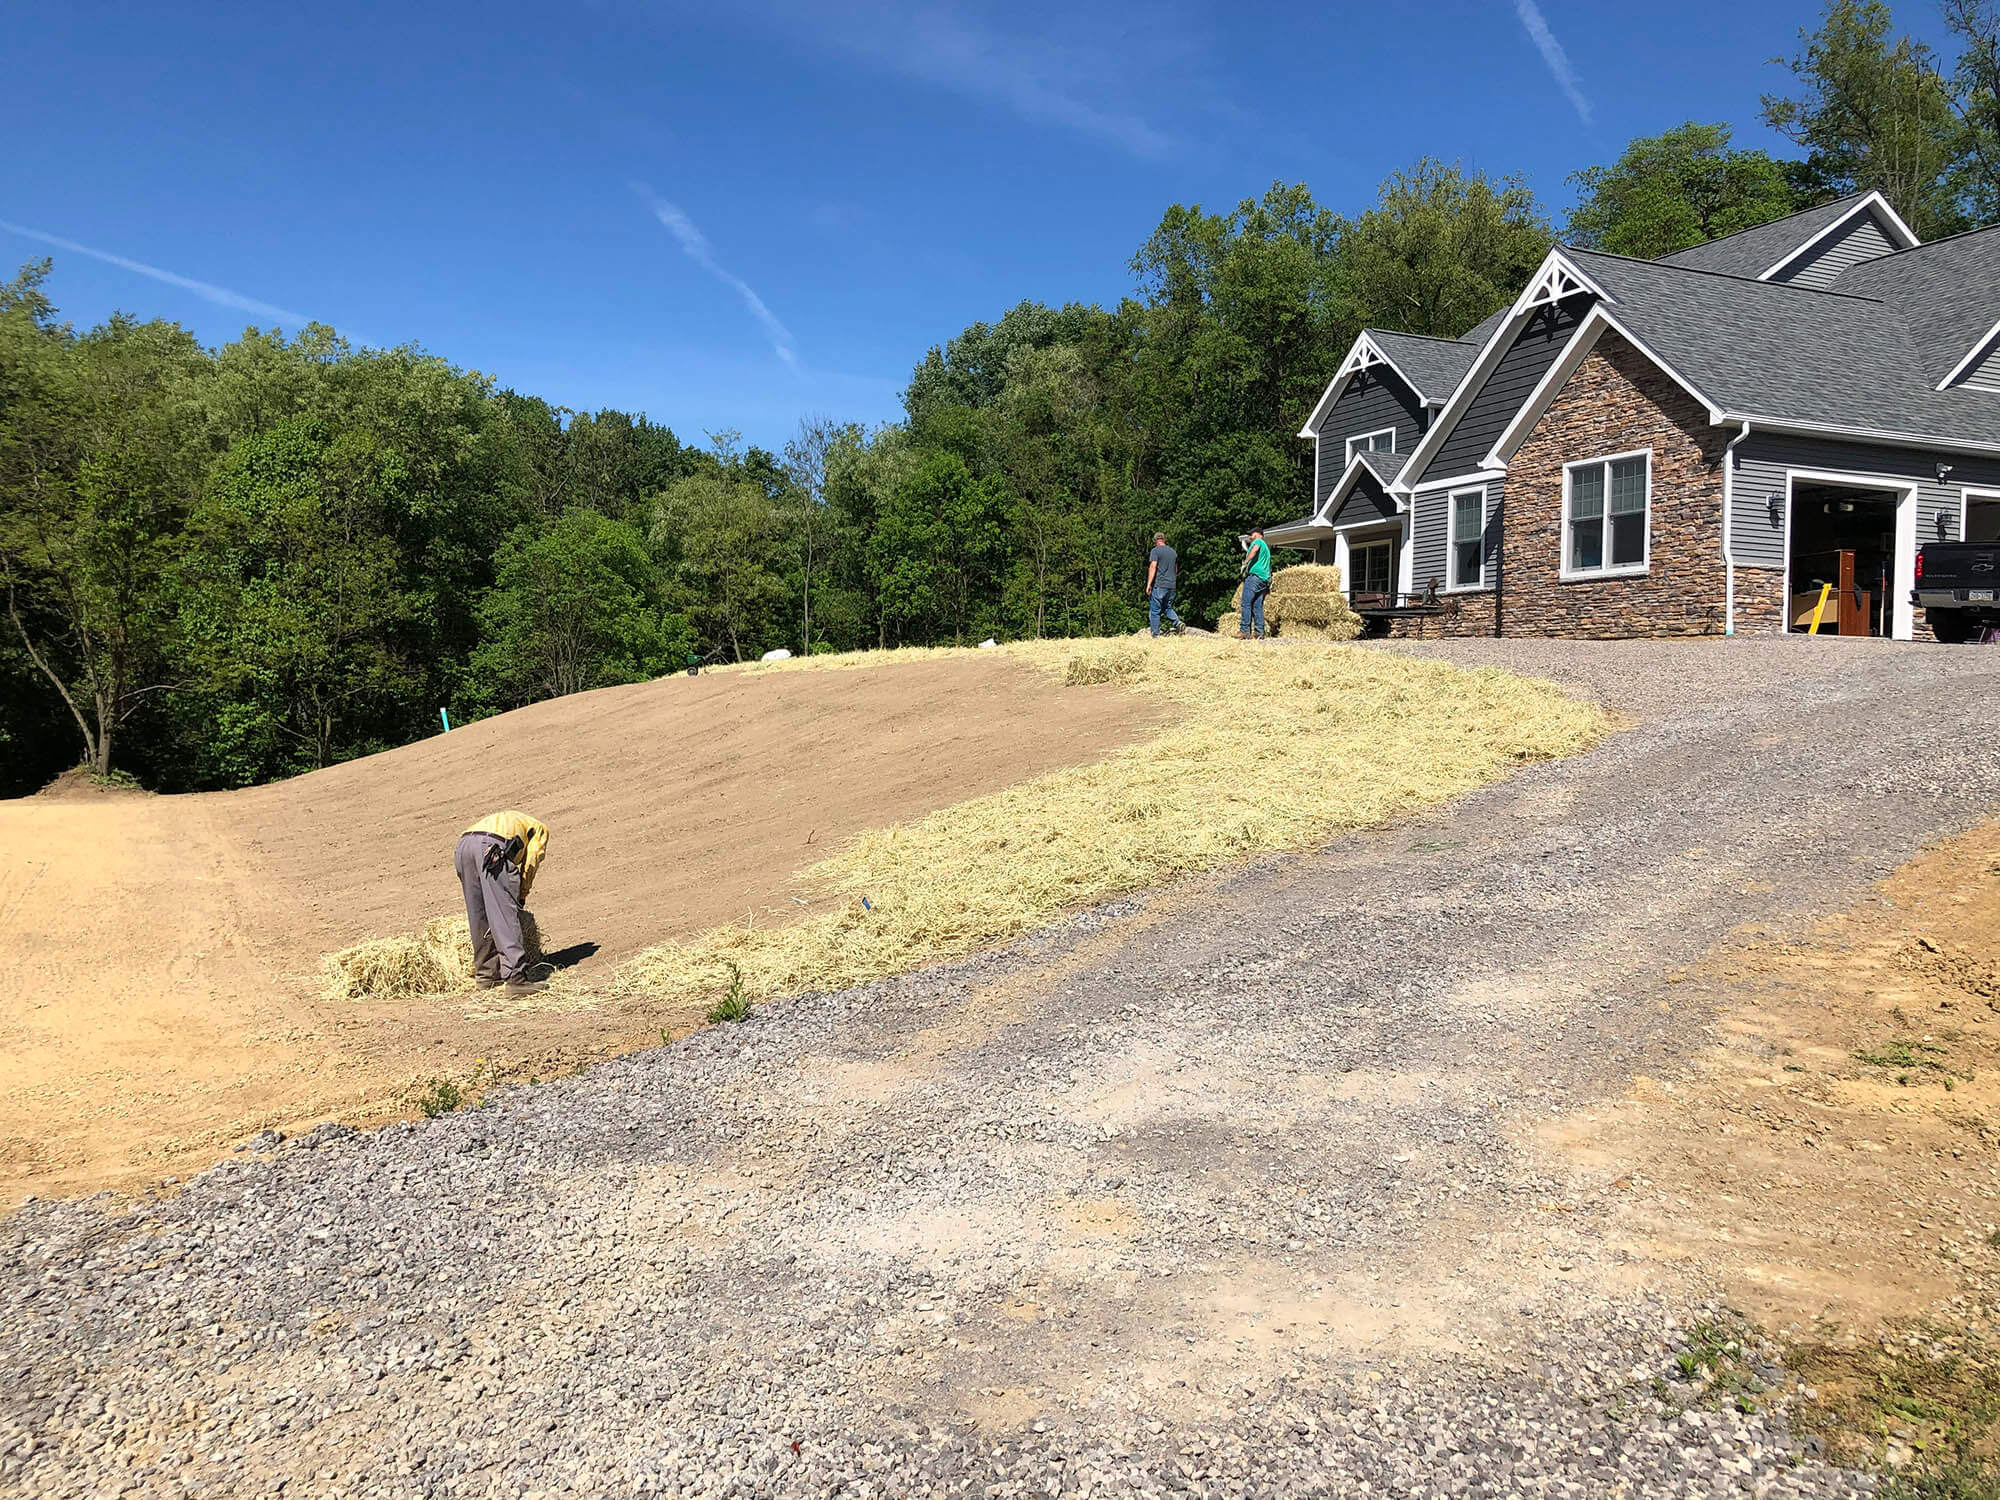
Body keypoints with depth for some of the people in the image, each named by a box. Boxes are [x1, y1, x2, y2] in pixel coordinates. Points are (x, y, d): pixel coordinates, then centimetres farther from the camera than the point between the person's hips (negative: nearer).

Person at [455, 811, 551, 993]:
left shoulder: (499, 820, 44)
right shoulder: (540, 828, 30)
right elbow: (530, 863, 15)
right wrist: (522, 896, 24)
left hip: (463, 845, 6)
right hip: (494, 847, -6)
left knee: (478, 917, 16)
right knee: (505, 916, -8)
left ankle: (486, 974, 24)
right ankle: (516, 977, -14)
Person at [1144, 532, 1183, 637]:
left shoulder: (1155, 551, -5)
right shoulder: (1172, 551, 15)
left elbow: (1153, 567, -15)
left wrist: (1148, 584, -16)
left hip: (1158, 585, -6)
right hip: (1171, 585, 6)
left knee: (1154, 611, 0)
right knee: (1168, 608, 19)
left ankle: (1155, 635, -1)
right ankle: (1178, 623, -5)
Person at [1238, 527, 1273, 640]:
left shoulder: (1257, 541, 5)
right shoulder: (1266, 547, 31)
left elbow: (1255, 549, -19)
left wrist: (1245, 562, -23)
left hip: (1254, 575, -9)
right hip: (1264, 579, 9)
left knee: (1246, 604, -11)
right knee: (1258, 606, 6)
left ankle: (1245, 631, -18)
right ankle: (1260, 633, -1)